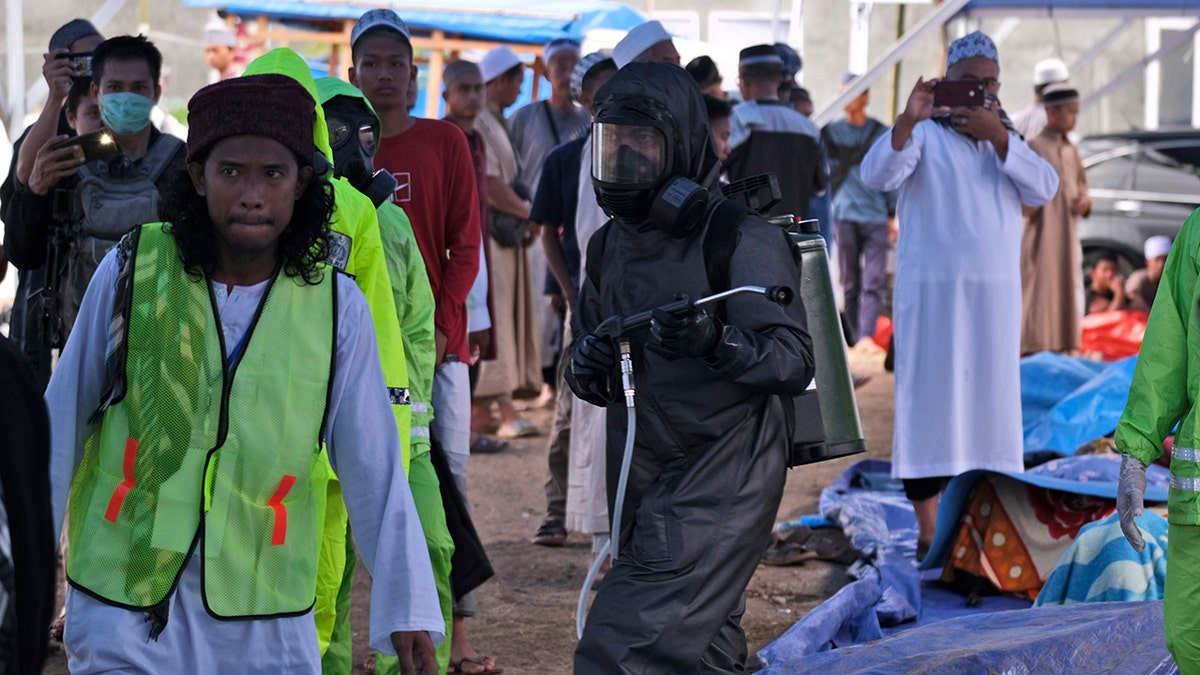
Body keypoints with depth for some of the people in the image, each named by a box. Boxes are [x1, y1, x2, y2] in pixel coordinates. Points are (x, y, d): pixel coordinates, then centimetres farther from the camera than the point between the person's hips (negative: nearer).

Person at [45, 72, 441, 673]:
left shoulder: (336, 307, -4)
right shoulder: (131, 271, -6)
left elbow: (374, 472, 1)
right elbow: (60, 428, 3)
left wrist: (406, 609, -1)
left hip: (267, 623, 1)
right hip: (124, 602, -1)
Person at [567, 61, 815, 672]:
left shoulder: (743, 239, -12)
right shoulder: (609, 246, 10)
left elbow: (795, 362, -17)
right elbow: (593, 383, 17)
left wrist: (718, 340, -34)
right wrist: (587, 367, -7)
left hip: (717, 494, -8)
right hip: (645, 488, 8)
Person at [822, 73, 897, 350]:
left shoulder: (881, 133, 7)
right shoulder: (830, 132, 9)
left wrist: (893, 215, 6)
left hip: (876, 217, -1)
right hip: (844, 215, 1)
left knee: (873, 283, -11)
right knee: (850, 283, 3)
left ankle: (867, 336, -18)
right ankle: (855, 337, 9)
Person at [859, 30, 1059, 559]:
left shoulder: (1007, 141, 16)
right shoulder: (923, 134, 0)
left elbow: (1045, 189, -1)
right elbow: (876, 176, -18)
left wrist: (997, 136, -13)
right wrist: (907, 120, -34)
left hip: (995, 295, 5)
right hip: (932, 290, -5)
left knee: (988, 403, 5)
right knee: (931, 403, -6)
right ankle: (927, 533, -5)